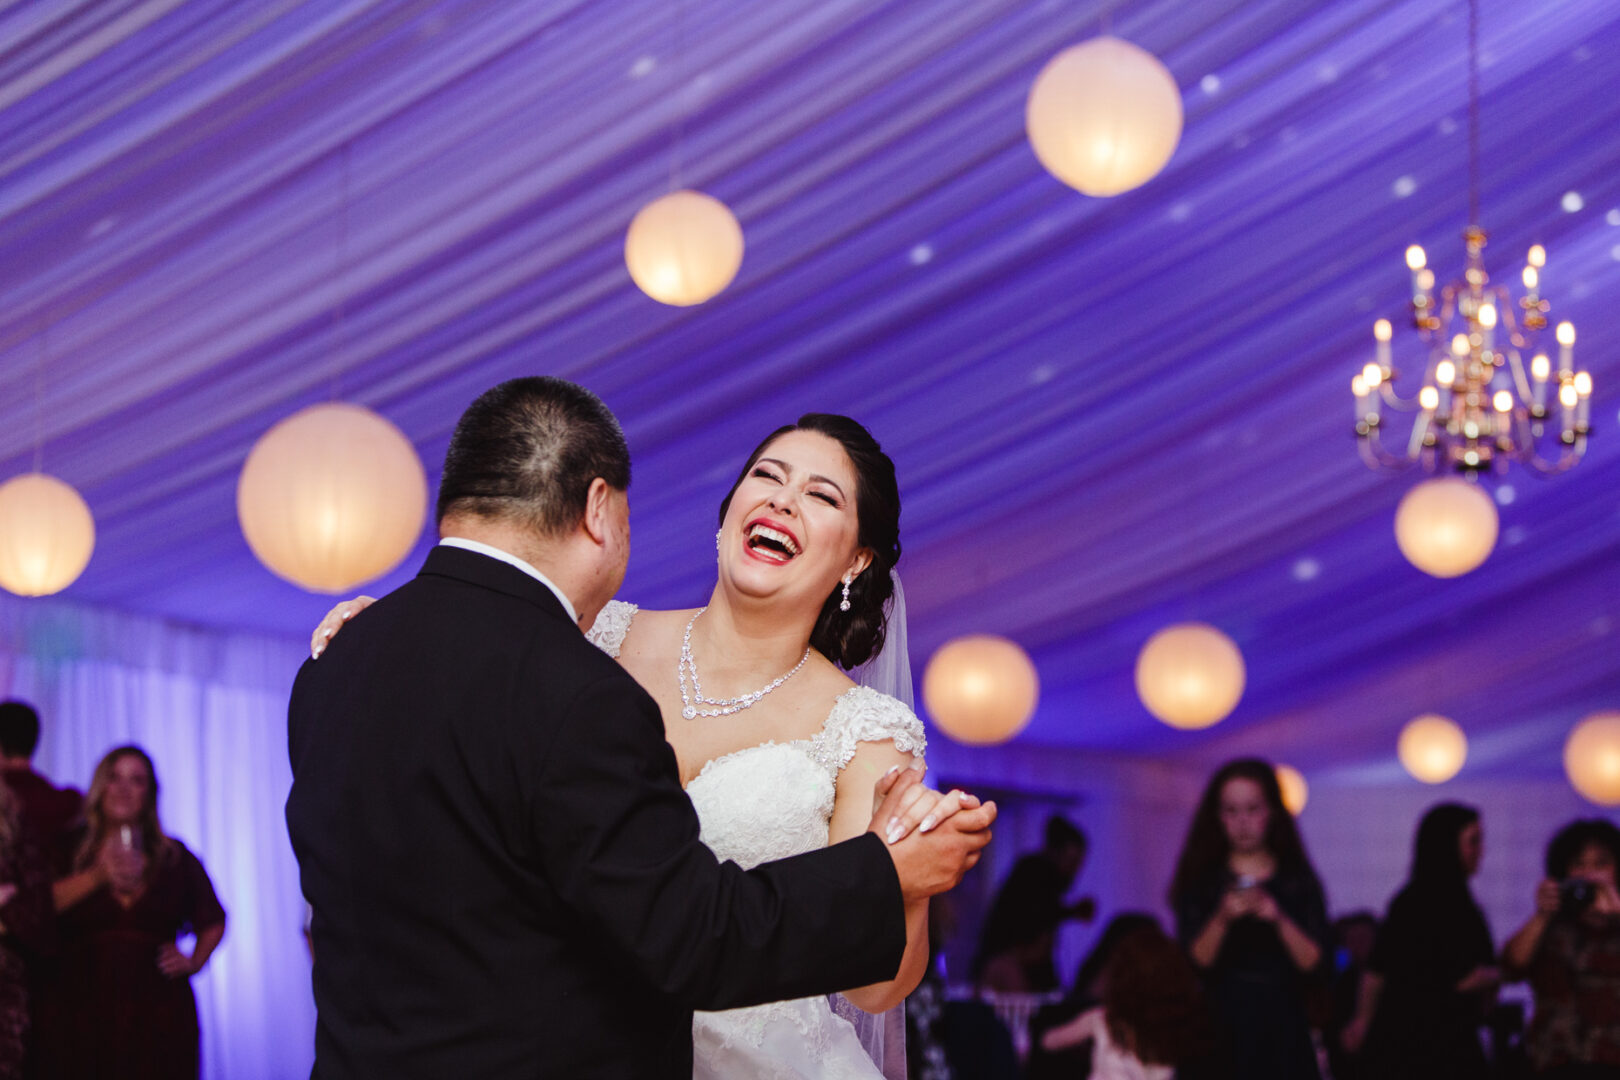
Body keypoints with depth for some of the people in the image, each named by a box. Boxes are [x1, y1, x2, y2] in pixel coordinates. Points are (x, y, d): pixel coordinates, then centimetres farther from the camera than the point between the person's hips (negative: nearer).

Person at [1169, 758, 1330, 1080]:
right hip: (1219, 1028, -1)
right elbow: (1191, 964, -3)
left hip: (1282, 1032, 1)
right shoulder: (1201, 881, 7)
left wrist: (1279, 920, -15)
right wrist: (1222, 919, -18)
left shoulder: (1299, 881, 9)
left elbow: (1315, 965, -1)